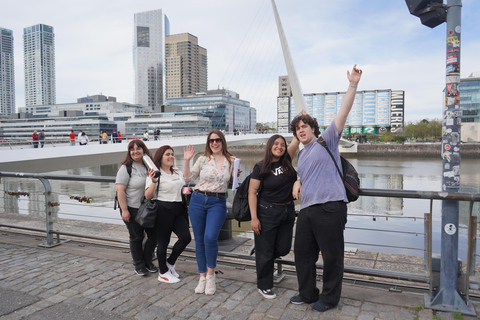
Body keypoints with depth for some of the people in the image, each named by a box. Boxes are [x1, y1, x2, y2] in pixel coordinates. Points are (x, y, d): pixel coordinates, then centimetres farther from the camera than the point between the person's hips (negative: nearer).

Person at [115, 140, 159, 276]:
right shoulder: (126, 168, -9)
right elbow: (120, 190, -14)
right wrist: (124, 210, -18)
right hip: (132, 209, -5)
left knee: (154, 235, 8)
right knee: (136, 238, 7)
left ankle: (148, 261, 30)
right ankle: (139, 266, 25)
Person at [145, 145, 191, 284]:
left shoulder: (178, 172, 16)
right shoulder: (155, 174, -5)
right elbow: (148, 196, -11)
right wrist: (153, 182, -25)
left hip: (179, 209, 7)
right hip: (163, 209, -6)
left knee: (186, 237, -3)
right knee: (163, 241, 2)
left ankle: (170, 263, 20)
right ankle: (163, 273, 18)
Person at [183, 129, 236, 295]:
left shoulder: (231, 161, 5)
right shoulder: (203, 159, 4)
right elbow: (188, 179, 6)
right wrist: (186, 161, -3)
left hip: (218, 203, -2)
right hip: (198, 201, 2)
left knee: (210, 238, -19)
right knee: (199, 240, 7)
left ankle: (211, 274, 6)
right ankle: (202, 277, 24)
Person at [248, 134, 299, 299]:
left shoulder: (287, 160, 3)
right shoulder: (260, 167, -10)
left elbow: (296, 140, 2)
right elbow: (252, 192, -11)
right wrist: (254, 218, -15)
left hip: (287, 211, 5)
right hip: (267, 212, -5)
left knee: (283, 249, 10)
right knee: (265, 251, 5)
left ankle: (263, 261, 40)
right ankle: (264, 286, 23)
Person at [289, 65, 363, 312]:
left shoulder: (327, 141, 2)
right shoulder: (301, 155, 22)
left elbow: (343, 113, -8)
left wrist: (353, 85, -17)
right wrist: (298, 182, 13)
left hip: (330, 207, -8)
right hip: (306, 209, 8)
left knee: (332, 255, 3)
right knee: (302, 253, 14)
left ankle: (329, 298, 21)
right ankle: (307, 294, 31)